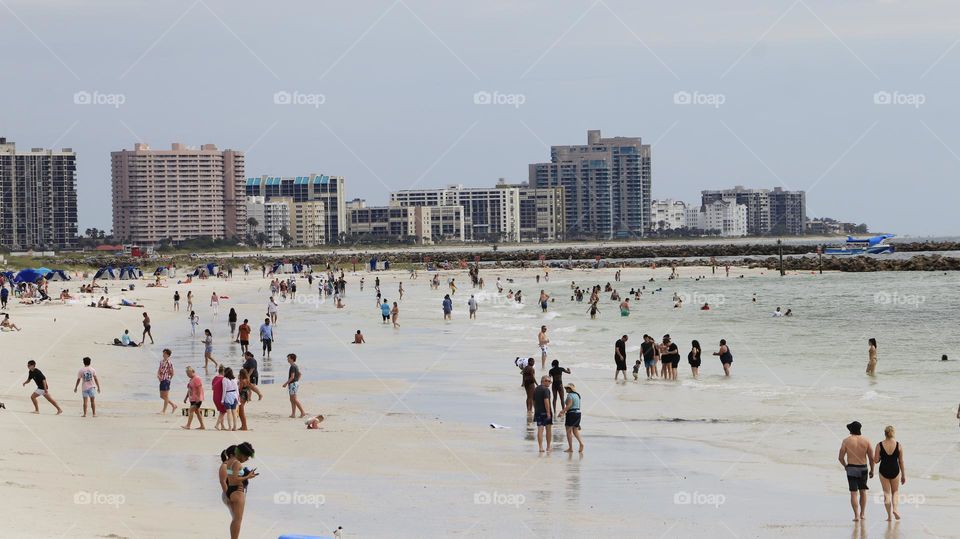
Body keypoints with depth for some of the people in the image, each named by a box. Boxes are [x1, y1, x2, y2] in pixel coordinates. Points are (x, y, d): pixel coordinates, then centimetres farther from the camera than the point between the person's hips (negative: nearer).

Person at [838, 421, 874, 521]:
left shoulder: (846, 441, -6)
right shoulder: (866, 441, -2)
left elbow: (840, 457, -4)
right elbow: (871, 458, -1)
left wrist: (845, 466, 15)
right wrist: (872, 470, 12)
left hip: (851, 469, -2)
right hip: (863, 469, 2)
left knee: (853, 493, 0)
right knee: (863, 492, 19)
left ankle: (856, 515, -9)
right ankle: (862, 514, 21)